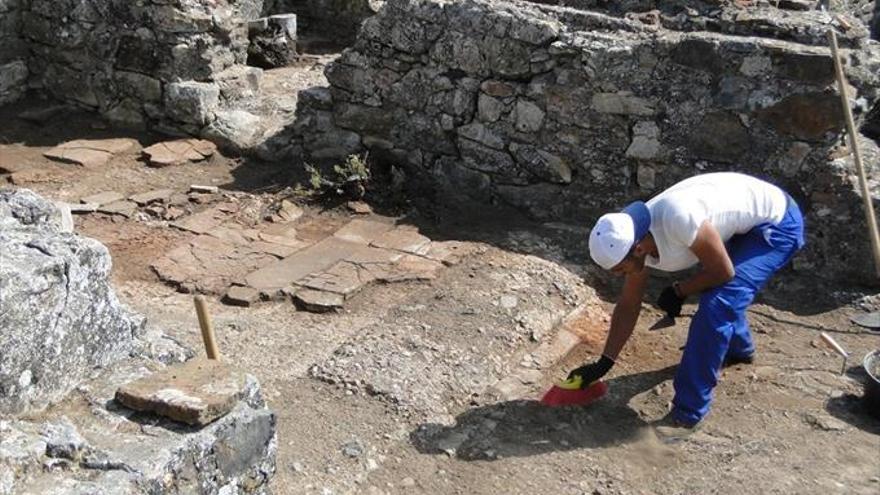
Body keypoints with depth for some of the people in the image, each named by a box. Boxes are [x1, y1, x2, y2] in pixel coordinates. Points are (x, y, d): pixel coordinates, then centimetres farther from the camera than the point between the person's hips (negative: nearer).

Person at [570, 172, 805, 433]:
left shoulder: (677, 219, -38)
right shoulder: (633, 240, -11)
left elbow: (723, 272, -23)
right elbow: (628, 306, 2)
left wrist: (678, 292, -9)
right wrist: (603, 364, 4)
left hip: (777, 223, -8)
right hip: (743, 224, 8)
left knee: (717, 304, -18)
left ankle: (687, 414, -10)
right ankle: (740, 349, 53)